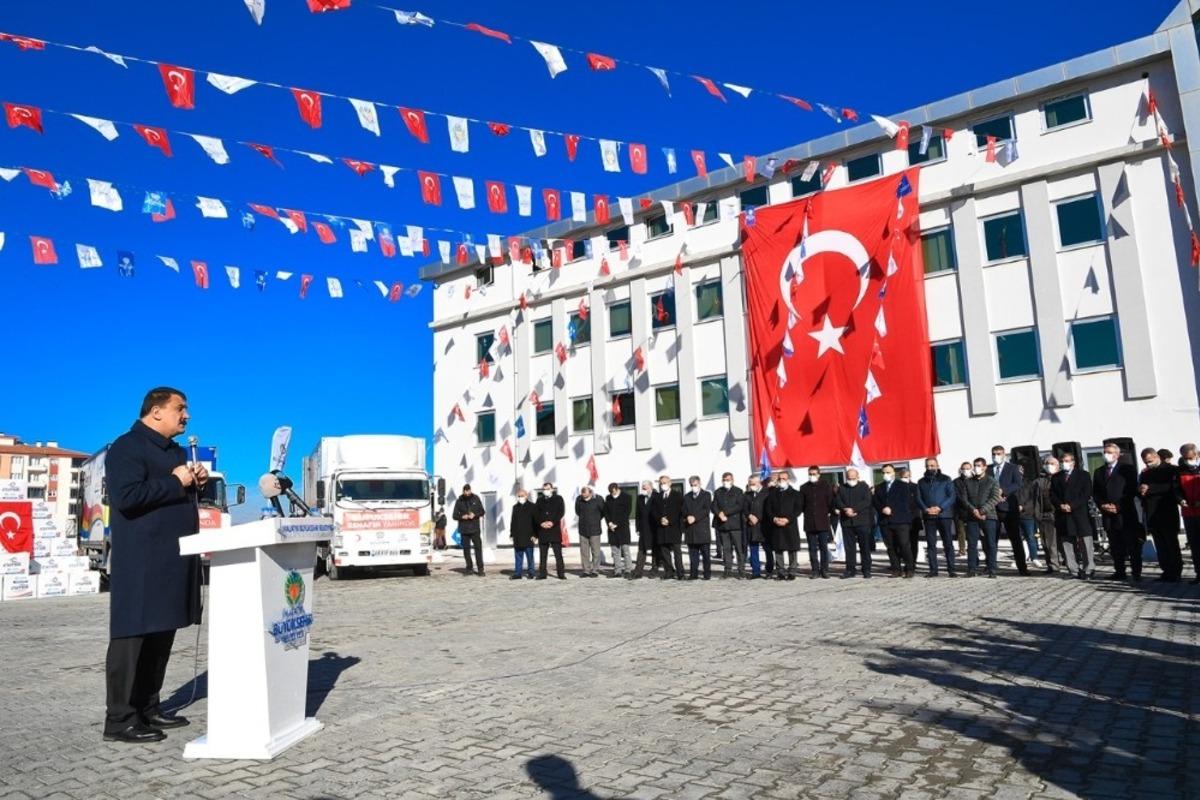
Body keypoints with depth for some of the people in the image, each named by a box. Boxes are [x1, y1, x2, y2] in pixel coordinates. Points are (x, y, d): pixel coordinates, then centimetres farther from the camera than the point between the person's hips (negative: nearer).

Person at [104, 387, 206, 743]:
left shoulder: (176, 450, 20)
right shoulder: (127, 447, -8)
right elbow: (126, 497, -22)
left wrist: (197, 482, 8)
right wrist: (175, 481, -17)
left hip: (173, 559, 9)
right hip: (141, 562, -9)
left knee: (161, 636, 12)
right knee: (133, 636, -4)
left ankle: (148, 708, 22)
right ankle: (120, 720, 3)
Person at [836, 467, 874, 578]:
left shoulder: (864, 487, 6)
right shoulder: (841, 488, 13)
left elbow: (866, 501, -7)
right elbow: (838, 502, 4)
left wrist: (853, 509, -16)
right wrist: (846, 510, -15)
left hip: (862, 521, -2)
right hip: (847, 522, 2)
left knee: (865, 547, -1)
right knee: (849, 547, 3)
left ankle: (866, 570, 5)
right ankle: (850, 570, 9)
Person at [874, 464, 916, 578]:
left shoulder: (903, 486, 7)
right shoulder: (879, 488, 18)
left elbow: (906, 502, -3)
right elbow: (876, 503, 10)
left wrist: (891, 510, -12)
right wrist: (882, 509, -10)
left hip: (900, 520, -4)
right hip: (885, 521, 4)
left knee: (904, 545, -7)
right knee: (891, 547, 2)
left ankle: (909, 569, 0)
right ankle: (896, 570, 6)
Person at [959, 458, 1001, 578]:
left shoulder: (993, 481, 6)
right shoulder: (968, 482, 14)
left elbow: (995, 498, -5)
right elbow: (964, 498, 6)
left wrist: (982, 511, -15)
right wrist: (973, 510, -10)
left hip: (988, 516, -2)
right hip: (972, 517, 2)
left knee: (990, 544, -1)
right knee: (971, 544, 1)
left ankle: (991, 570, 3)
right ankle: (972, 569, 4)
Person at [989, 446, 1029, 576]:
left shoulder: (1012, 468, 5)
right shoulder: (988, 469, 11)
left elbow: (1017, 485, -7)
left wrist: (1003, 491, -18)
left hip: (1009, 508, -2)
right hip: (992, 508, 2)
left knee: (1015, 538, 1)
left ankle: (1022, 567, 5)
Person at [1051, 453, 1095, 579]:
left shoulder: (1083, 475, 7)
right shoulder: (1055, 477, 16)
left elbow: (1087, 494, -2)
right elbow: (1052, 495, 11)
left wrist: (1072, 506, -11)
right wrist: (1060, 505, -9)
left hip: (1080, 513, -3)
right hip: (1062, 515, 3)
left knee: (1085, 543, -4)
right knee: (1066, 543, 1)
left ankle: (1088, 570, 1)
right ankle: (1074, 571, 6)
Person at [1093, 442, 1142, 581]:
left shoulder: (1127, 469, 3)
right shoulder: (1098, 472, 16)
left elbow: (1132, 490, -5)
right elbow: (1095, 493, 14)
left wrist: (1118, 506, -12)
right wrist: (1102, 505, -4)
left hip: (1126, 514, -4)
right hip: (1108, 515, 4)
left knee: (1133, 545, -3)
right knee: (1115, 546, 5)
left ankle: (1136, 572, 2)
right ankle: (1120, 572, 9)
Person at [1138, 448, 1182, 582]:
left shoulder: (1171, 470, -1)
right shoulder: (1144, 473, 17)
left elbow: (1171, 486, -17)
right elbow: (1139, 491, 18)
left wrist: (1150, 488, -19)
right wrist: (1141, 492, -5)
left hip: (1168, 514, -5)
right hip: (1152, 515, 5)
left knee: (1172, 544, 0)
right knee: (1160, 546, 5)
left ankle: (1176, 572, 6)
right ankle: (1166, 571, 10)